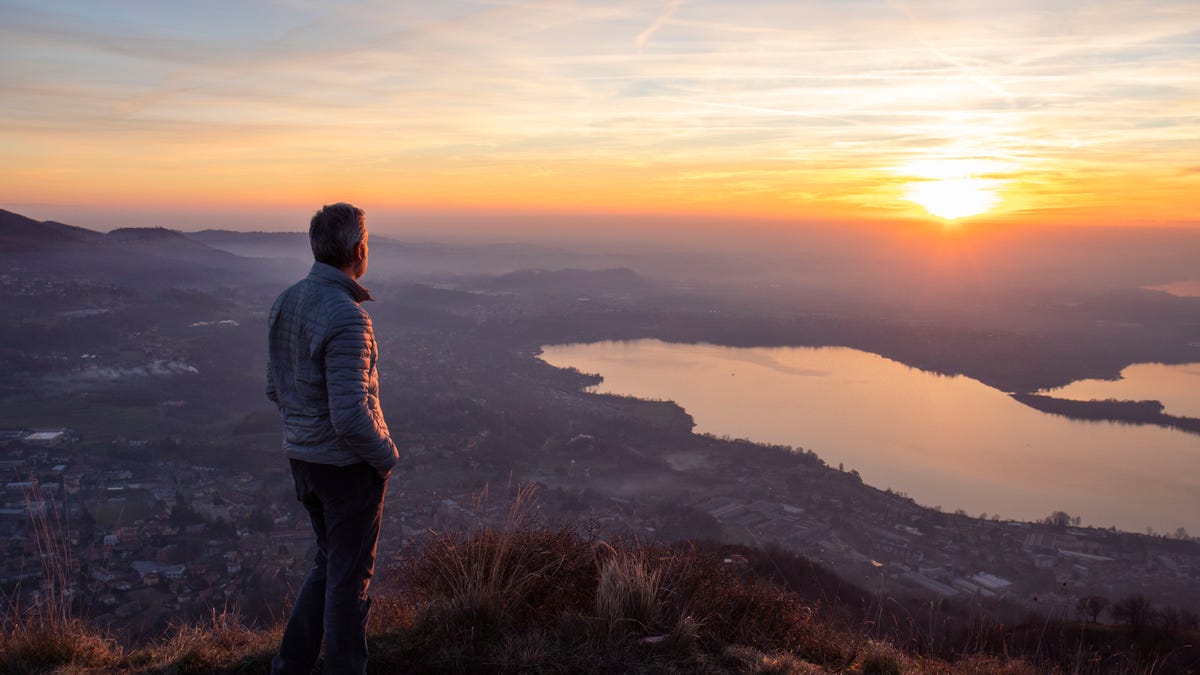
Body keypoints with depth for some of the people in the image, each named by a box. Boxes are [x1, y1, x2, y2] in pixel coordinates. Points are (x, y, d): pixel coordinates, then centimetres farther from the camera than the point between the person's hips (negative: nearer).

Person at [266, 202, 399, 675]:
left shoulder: (286, 302, 1)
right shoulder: (346, 317, -25)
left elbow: (275, 388, 11)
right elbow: (351, 416, -27)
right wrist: (387, 457, -11)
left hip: (303, 458, 8)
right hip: (349, 464, -8)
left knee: (330, 563, 24)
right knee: (350, 576, 10)